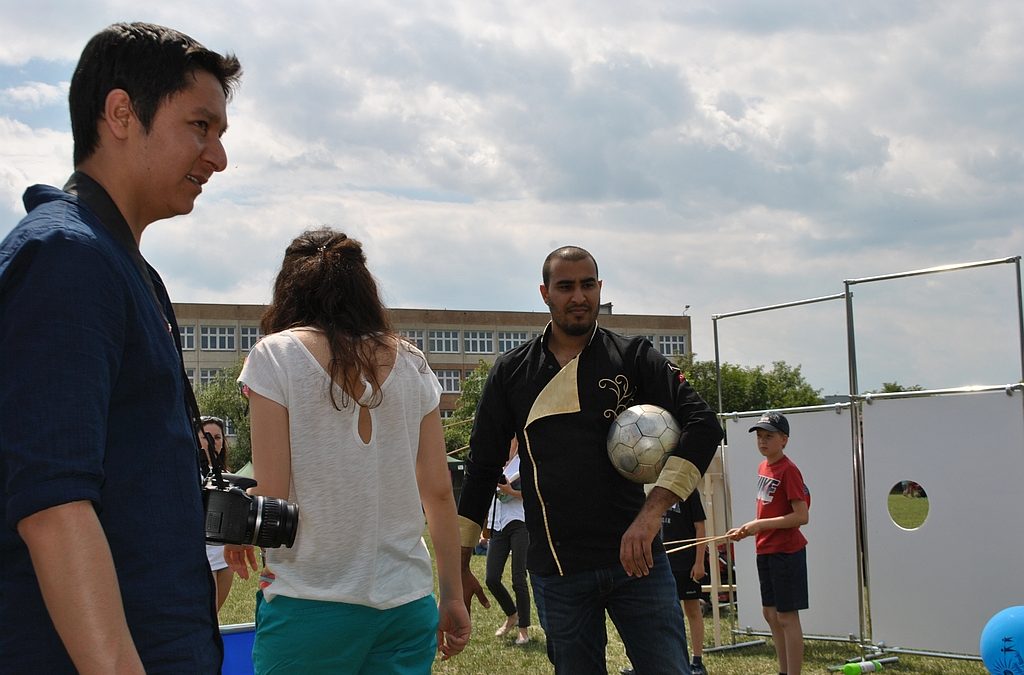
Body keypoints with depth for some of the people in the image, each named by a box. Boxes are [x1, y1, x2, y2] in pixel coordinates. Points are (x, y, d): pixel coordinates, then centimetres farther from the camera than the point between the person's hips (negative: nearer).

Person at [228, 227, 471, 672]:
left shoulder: (277, 355, -4)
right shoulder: (410, 362, 6)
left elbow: (271, 493, -10)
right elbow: (438, 491, 5)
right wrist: (453, 598, 13)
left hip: (312, 605, -3)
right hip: (407, 603, 3)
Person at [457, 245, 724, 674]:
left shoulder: (633, 358, 3)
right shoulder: (511, 373, 8)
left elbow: (703, 425, -6)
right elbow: (482, 469, 12)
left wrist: (653, 511, -19)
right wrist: (460, 566, 10)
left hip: (634, 557, -1)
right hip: (556, 573, 1)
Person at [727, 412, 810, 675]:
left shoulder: (788, 470, -16)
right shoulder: (763, 467, 10)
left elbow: (801, 516, -21)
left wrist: (760, 525, -23)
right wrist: (747, 530, 6)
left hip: (786, 552, -9)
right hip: (765, 551, 9)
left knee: (787, 616, -5)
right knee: (770, 614, 15)